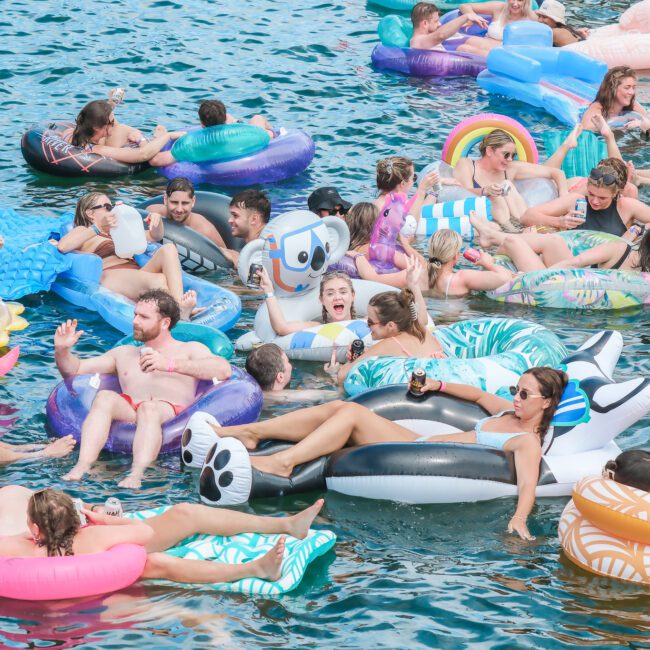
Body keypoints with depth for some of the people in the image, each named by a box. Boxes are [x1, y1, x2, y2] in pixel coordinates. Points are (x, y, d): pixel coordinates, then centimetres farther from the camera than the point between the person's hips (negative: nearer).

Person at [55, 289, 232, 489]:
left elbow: (224, 370, 0)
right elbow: (74, 369, 35)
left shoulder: (189, 350, 22)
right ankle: (82, 467, -47)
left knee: (150, 408, -37)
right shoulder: (124, 353, 36)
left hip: (172, 413, -3)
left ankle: (136, 474, -59)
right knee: (104, 397, -29)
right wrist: (62, 351, 12)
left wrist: (170, 364, -9)